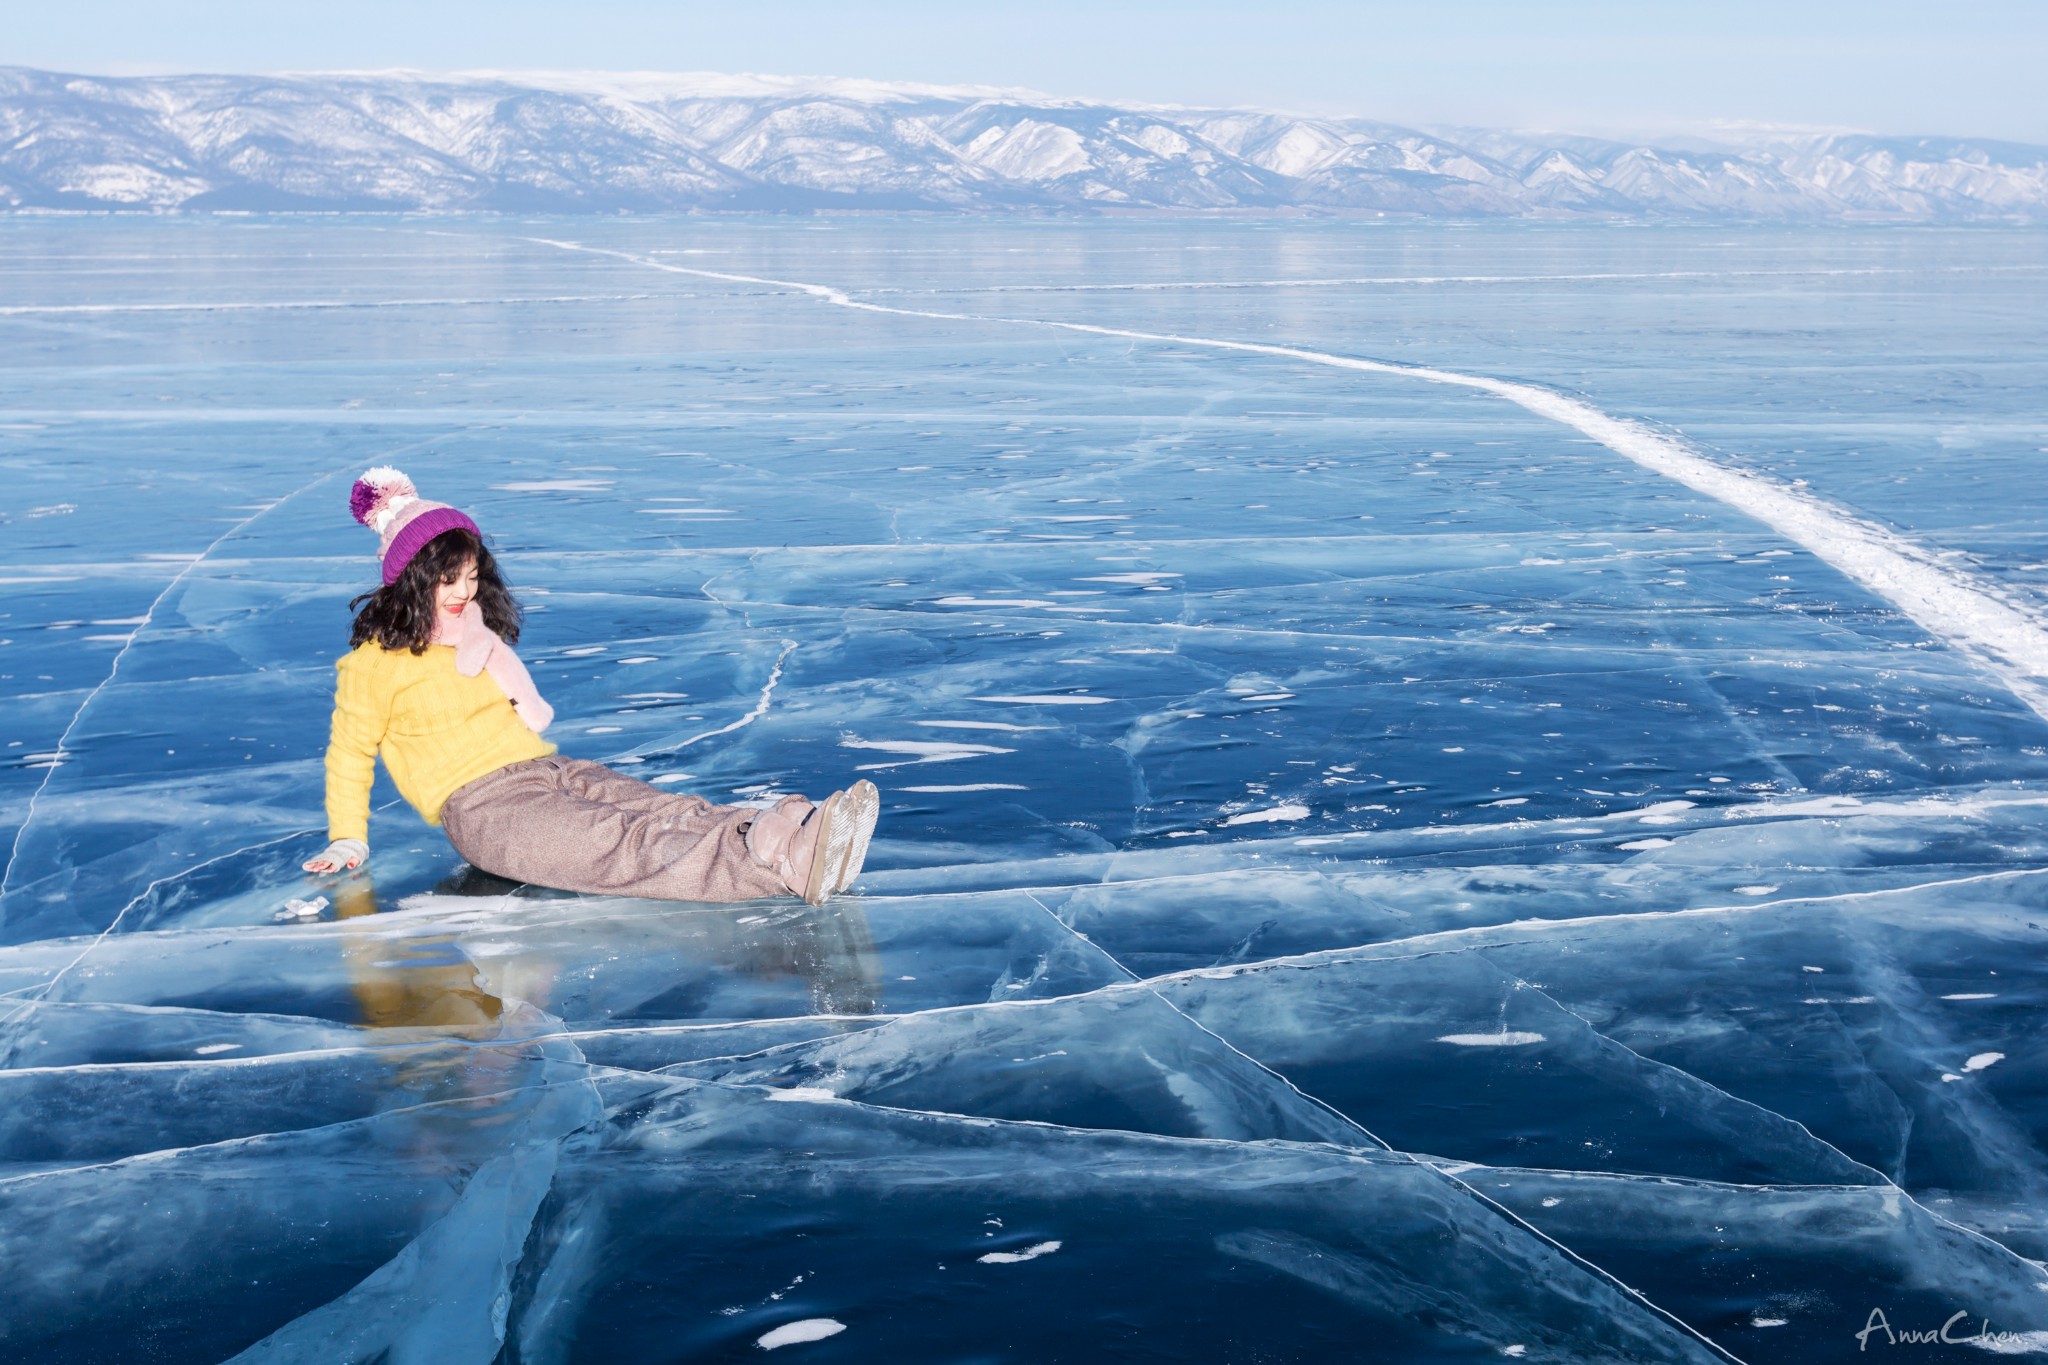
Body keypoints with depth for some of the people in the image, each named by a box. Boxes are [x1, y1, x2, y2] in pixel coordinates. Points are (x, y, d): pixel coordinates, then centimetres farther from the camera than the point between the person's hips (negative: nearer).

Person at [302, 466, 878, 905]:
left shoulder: (480, 634, 23)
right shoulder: (374, 661, 2)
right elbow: (349, 754, 9)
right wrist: (347, 841, 6)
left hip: (549, 770, 8)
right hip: (478, 805, -8)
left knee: (668, 812, -23)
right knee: (618, 844, -34)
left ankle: (794, 843, -50)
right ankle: (780, 868, -60)